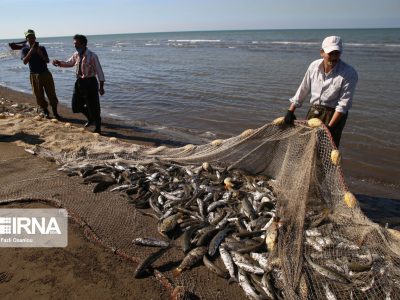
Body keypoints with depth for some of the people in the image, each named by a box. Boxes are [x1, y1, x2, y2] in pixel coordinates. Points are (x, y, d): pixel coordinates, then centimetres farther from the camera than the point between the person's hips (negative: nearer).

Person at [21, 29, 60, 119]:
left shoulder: (41, 48, 6)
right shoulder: (24, 50, 1)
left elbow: (47, 61, 1)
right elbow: (25, 61, -15)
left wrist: (40, 54, -16)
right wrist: (31, 50, -21)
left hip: (45, 73, 1)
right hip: (34, 75, 0)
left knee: (51, 94, -1)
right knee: (39, 95, 4)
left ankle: (55, 112, 7)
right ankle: (45, 112, 19)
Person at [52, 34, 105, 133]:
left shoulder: (92, 56, -15)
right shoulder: (76, 55, 5)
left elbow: (99, 71, -12)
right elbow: (69, 63, 22)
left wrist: (101, 87, -13)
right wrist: (59, 63, 2)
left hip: (90, 82, -7)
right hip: (79, 82, 7)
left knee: (93, 107, 0)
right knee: (76, 105, 13)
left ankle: (97, 127, 17)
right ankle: (90, 118, 38)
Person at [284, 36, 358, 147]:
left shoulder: (349, 73, -17)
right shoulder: (314, 66, -3)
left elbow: (344, 104, -19)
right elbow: (303, 89, 6)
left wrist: (329, 126, -24)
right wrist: (291, 111, 5)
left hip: (334, 114, -5)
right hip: (314, 111, 5)